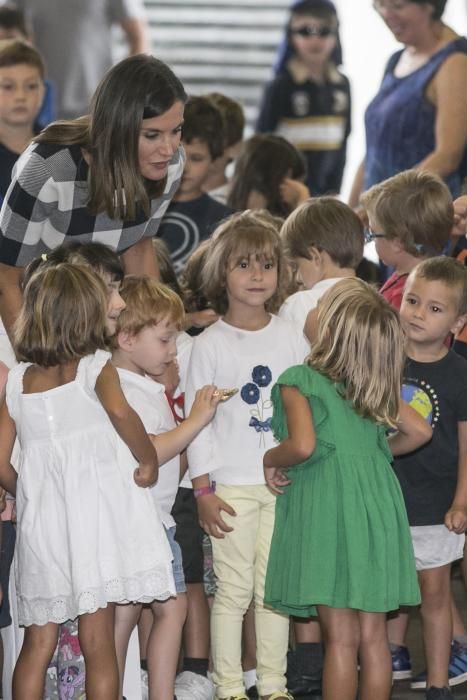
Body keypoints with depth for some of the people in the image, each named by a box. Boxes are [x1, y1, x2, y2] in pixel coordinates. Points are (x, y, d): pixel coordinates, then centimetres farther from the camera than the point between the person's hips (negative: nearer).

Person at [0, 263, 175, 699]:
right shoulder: (94, 367, -3)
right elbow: (119, 411, -25)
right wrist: (148, 458, -12)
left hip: (41, 520, 4)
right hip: (95, 516, -4)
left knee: (38, 643, 10)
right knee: (97, 642, 0)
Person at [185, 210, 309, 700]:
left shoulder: (291, 338, 5)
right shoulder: (209, 345, -3)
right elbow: (197, 422, -3)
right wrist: (203, 492, -7)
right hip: (231, 487, -3)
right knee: (233, 590, 0)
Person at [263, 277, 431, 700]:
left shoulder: (299, 381, -8)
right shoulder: (377, 385, 9)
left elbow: (303, 445, -21)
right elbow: (420, 431, 11)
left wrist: (270, 460, -3)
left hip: (328, 511, -5)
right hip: (377, 510, 5)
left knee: (341, 636, -2)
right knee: (373, 633, 9)